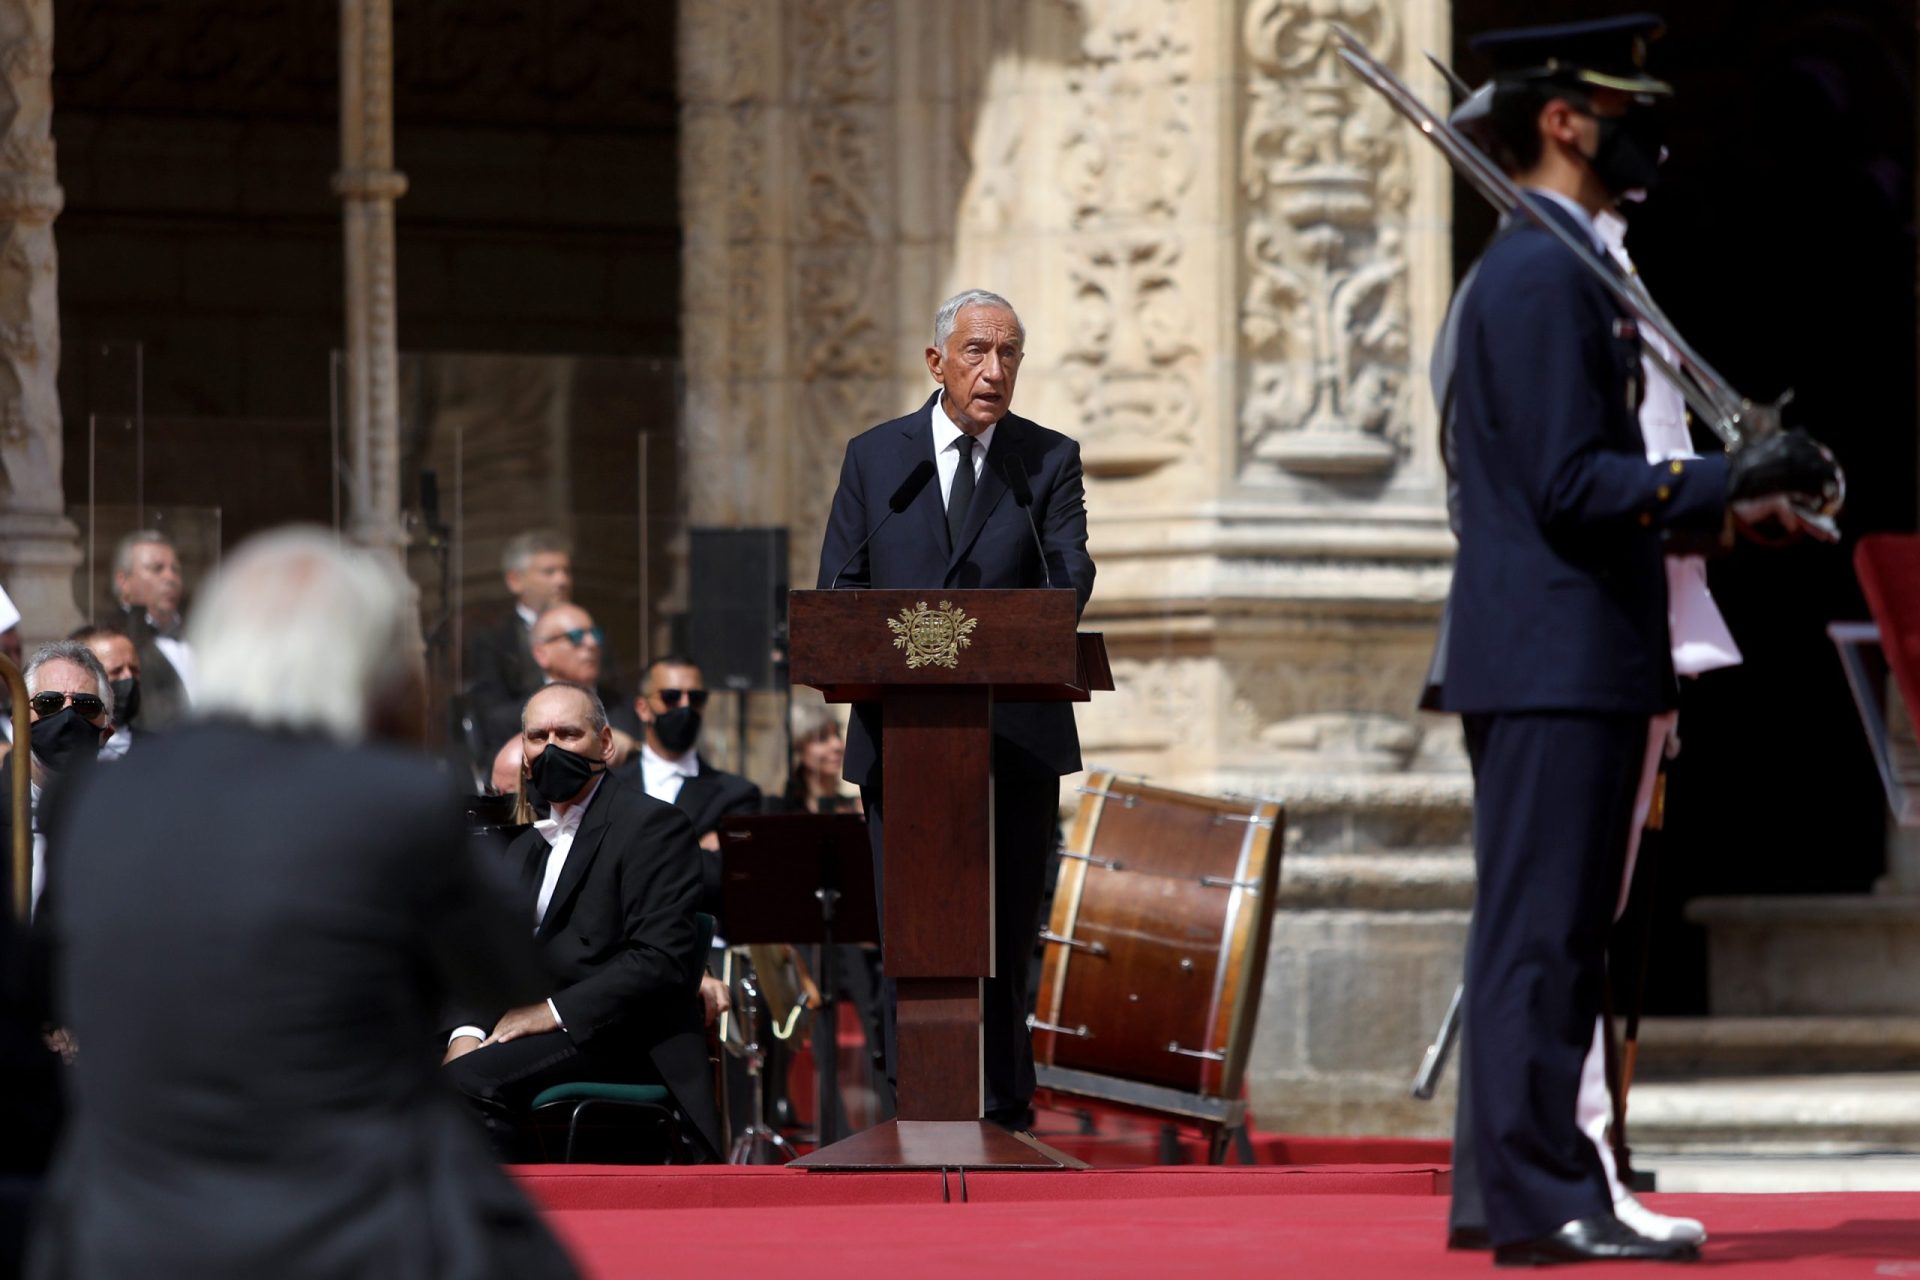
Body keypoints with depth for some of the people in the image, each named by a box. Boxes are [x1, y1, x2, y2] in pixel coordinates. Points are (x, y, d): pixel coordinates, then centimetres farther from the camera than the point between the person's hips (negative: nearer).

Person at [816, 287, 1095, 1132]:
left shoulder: (1050, 460, 7)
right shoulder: (873, 457, 10)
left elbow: (1070, 575, -6)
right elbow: (839, 588, 7)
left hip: (1016, 735, 0)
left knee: (1007, 930, 3)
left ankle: (1005, 1112, 9)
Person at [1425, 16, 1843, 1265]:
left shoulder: (1549, 267, 20)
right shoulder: (1543, 274, -14)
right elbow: (1569, 484, -20)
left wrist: (1724, 497, 19)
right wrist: (1724, 482, -20)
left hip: (1562, 660, 11)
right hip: (1555, 660, -11)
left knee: (1549, 931, 11)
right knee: (1542, 931, -8)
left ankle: (1528, 1188, 14)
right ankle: (1544, 1199, -8)